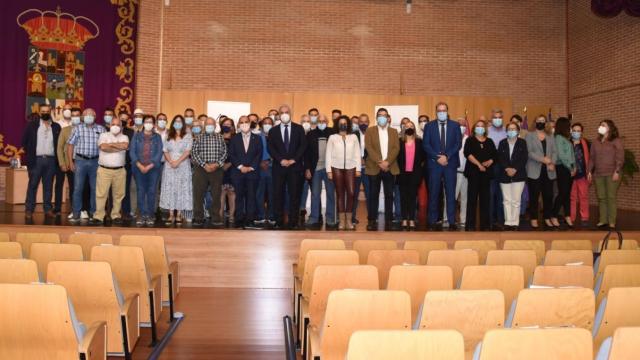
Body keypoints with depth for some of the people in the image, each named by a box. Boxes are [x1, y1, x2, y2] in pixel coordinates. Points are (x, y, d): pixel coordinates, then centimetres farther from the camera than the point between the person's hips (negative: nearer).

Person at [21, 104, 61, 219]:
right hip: (36, 159, -1)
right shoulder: (32, 124, 4)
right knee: (32, 185, 1)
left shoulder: (56, 127, 9)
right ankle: (29, 209, 4)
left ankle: (48, 209, 11)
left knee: (48, 186, 6)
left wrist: (57, 157, 2)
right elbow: (24, 140, 5)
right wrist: (29, 153, 0)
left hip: (51, 160, 2)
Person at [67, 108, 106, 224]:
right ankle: (76, 214, 5)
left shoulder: (101, 129, 8)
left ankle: (93, 214, 14)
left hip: (95, 161, 1)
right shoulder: (77, 128, 5)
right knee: (78, 188, -1)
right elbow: (70, 145, 4)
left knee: (95, 189, 5)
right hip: (80, 161, -1)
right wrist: (71, 161, -2)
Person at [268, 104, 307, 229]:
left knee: (295, 195, -1)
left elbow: (303, 145, 0)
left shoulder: (299, 129, 9)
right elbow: (270, 148, 2)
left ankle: (293, 222, 5)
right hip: (279, 167, 1)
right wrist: (281, 160, -11)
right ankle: (279, 222, 6)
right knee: (278, 195, -1)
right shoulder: (273, 130, 11)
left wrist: (293, 160, -10)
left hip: (295, 166, -1)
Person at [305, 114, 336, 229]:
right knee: (315, 195, 4)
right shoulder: (311, 134, 5)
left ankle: (330, 220, 12)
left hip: (329, 168, 0)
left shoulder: (333, 133, 2)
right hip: (315, 169, 1)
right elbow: (307, 152, 4)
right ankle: (313, 219, 9)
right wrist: (307, 168, -3)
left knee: (331, 194, 5)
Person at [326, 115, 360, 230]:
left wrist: (358, 169, 1)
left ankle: (349, 221, -1)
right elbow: (328, 154, 4)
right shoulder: (332, 137, 6)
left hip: (350, 168, 1)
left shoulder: (353, 137, 10)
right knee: (340, 194, 2)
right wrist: (329, 170, -2)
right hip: (337, 168, -1)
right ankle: (341, 221, 6)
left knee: (351, 193, -8)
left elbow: (357, 154, 8)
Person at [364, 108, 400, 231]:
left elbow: (396, 148, 2)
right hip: (374, 168, -2)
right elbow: (369, 148, -5)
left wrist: (387, 162, -13)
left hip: (390, 168, 2)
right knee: (374, 195, 0)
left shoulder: (394, 131, 13)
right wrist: (379, 162, -16)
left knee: (389, 195, 3)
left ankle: (388, 220, 8)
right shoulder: (370, 131, 7)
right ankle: (372, 220, 4)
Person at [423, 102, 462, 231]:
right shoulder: (429, 126, 7)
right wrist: (437, 157, -11)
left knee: (450, 193, 1)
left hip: (450, 163, 0)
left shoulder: (455, 125, 8)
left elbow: (458, 143, 1)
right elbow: (426, 145, 0)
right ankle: (433, 221, 7)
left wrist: (447, 156, -11)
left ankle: (452, 222, 4)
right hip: (434, 163, 0)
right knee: (433, 194, 2)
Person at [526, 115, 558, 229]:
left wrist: (552, 163, -11)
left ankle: (547, 218, 13)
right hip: (535, 171, -3)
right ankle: (534, 219, 4)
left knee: (548, 196, 3)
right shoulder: (530, 135, 6)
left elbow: (555, 152, 8)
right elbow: (529, 152, -7)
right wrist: (542, 159, -19)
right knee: (534, 196, -3)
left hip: (548, 171, 3)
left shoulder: (550, 137, 18)